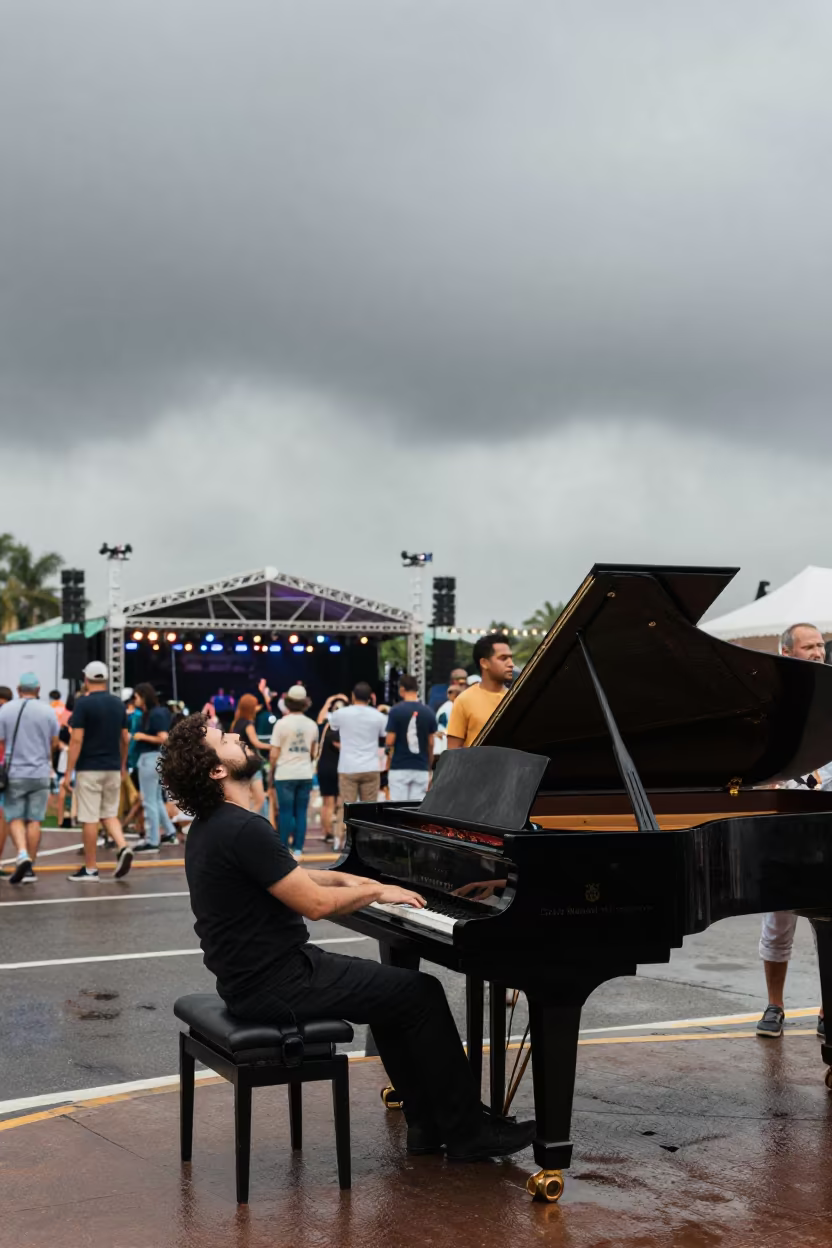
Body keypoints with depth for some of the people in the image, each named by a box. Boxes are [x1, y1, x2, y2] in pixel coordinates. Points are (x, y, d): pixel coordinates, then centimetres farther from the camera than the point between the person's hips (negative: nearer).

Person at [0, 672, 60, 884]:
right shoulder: (48, 711, -1)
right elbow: (54, 743, 7)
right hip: (40, 773, 1)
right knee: (34, 820, 5)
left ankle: (22, 854, -16)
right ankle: (29, 867, 8)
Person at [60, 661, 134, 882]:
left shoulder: (83, 703, -10)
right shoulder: (118, 704, 7)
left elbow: (76, 740, -14)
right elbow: (125, 739, 12)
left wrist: (67, 773, -11)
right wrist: (123, 765, 25)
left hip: (89, 769, -5)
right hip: (113, 768, 5)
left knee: (89, 818, 0)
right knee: (109, 814, 16)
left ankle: (90, 869, 5)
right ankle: (123, 848, -8)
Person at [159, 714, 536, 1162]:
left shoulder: (211, 825, 8)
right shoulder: (244, 830, -24)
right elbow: (315, 904, -22)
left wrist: (344, 880, 16)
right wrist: (377, 891, -7)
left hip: (255, 971, 10)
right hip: (274, 985, -10)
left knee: (393, 988, 20)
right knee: (421, 993, -4)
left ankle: (427, 1123, 21)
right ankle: (466, 1132, 7)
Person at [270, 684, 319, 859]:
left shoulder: (282, 723, -9)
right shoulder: (312, 725, 4)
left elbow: (273, 754, -9)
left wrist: (273, 767, 7)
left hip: (285, 774, -3)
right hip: (305, 774, 3)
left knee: (285, 812, 2)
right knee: (301, 812, 7)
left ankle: (284, 848, 4)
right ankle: (298, 848, 6)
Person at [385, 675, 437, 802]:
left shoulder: (396, 711, -7)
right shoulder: (428, 712, 2)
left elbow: (390, 741, -7)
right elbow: (431, 744, 6)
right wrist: (429, 767, 17)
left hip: (399, 768, -3)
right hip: (421, 768, 3)